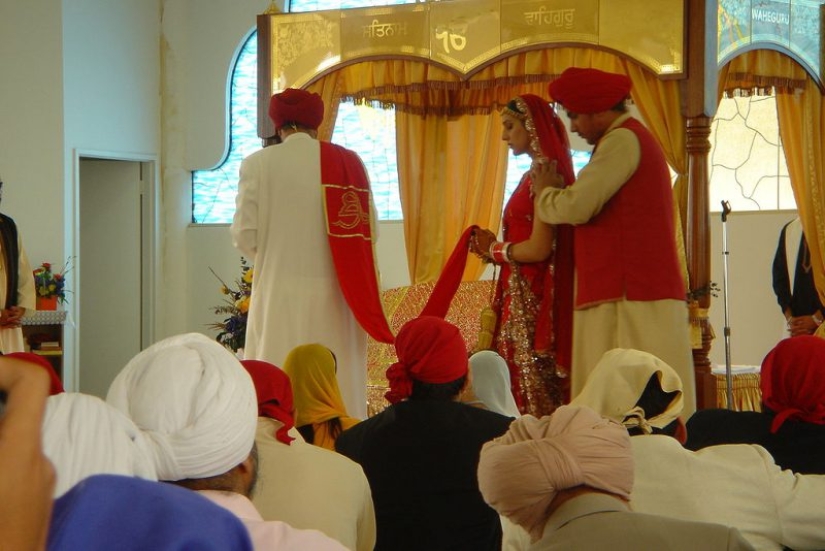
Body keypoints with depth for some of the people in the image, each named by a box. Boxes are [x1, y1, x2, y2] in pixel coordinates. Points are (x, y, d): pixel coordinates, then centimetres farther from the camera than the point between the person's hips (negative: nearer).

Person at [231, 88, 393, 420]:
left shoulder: (257, 164, -4)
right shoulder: (348, 163, 2)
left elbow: (244, 236, -5)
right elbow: (369, 230, 2)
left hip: (281, 294, -2)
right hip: (334, 295, 2)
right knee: (338, 382, 9)